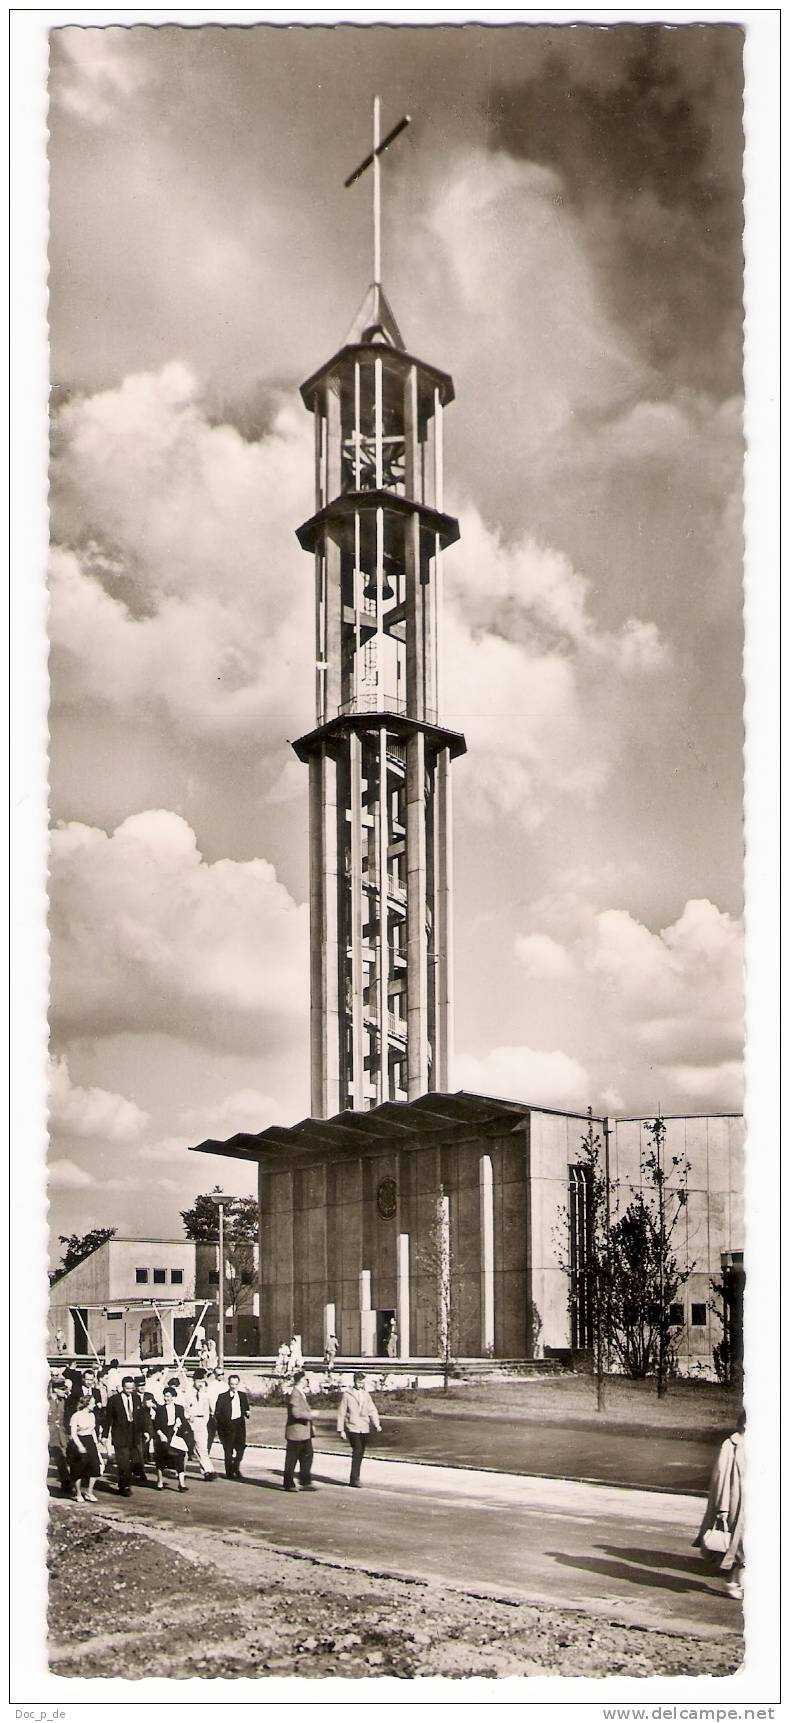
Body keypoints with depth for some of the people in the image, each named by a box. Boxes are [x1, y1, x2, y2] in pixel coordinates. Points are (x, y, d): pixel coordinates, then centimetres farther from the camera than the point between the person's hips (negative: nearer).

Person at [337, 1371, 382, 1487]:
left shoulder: (365, 1394, 12)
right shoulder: (347, 1394, -1)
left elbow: (372, 1410, 7)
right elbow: (341, 1413, 1)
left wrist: (376, 1423, -8)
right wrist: (341, 1430, -3)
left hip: (365, 1429, 5)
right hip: (353, 1428, -5)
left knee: (360, 1454, 9)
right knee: (357, 1451, -16)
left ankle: (355, 1480, 20)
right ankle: (354, 1480, -14)